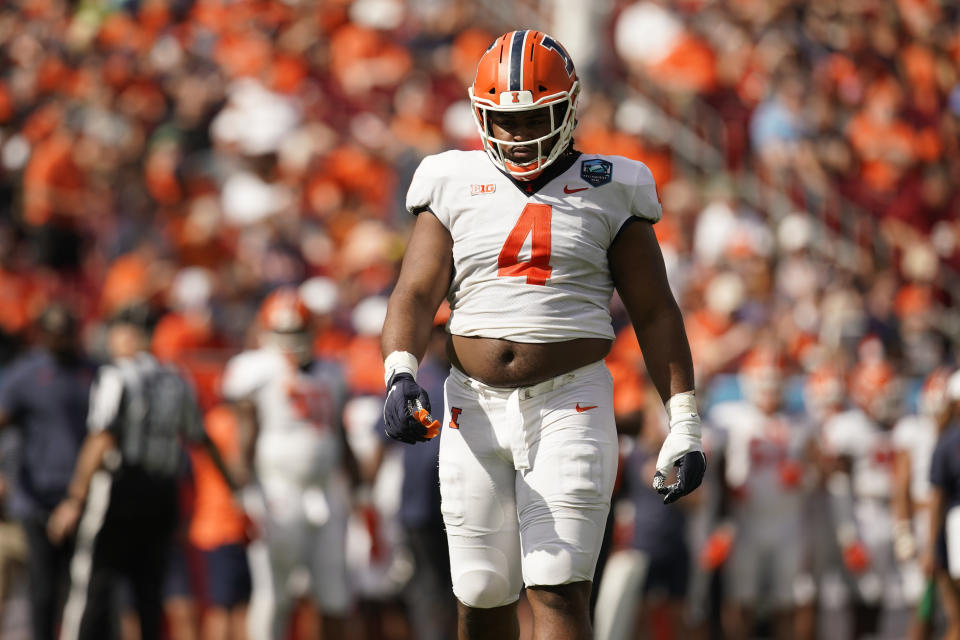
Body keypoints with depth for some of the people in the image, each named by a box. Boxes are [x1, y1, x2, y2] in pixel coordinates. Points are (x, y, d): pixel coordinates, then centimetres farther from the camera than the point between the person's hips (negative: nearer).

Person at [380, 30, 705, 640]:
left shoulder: (607, 194, 3)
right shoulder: (455, 189, 7)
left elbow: (656, 313, 5)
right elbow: (415, 296, 0)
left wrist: (684, 424, -1)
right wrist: (401, 375, -20)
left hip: (570, 406, -2)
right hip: (476, 409, 2)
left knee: (559, 591, -13)